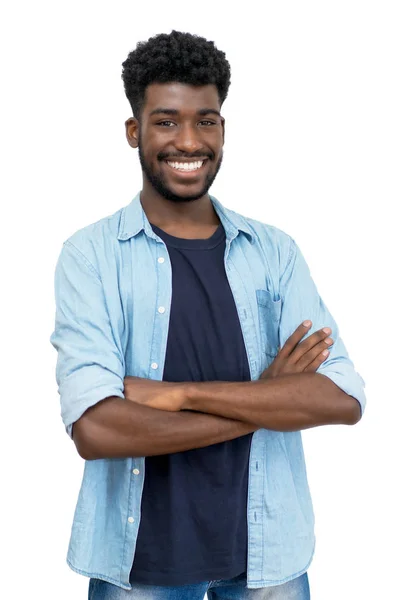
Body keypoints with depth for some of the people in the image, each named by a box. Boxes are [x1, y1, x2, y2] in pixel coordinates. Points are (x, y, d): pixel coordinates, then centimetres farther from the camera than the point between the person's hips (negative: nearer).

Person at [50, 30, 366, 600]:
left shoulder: (275, 251, 0)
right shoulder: (90, 255, -8)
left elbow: (345, 399, -10)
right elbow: (94, 429, -19)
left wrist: (182, 393, -19)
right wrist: (267, 403, -14)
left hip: (268, 551, 2)